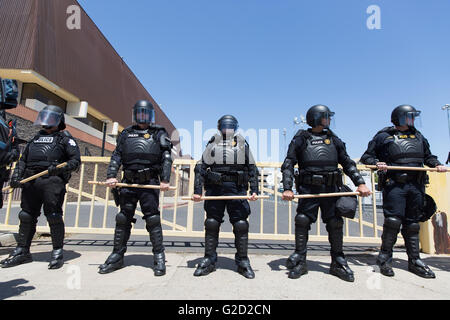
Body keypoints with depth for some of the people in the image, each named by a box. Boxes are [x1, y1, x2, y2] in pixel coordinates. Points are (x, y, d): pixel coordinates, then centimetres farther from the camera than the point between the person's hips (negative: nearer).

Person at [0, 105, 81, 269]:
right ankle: (22, 251, 22)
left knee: (53, 216, -7)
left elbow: (76, 160, -2)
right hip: (30, 181, 6)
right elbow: (23, 160, 24)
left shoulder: (65, 138, 8)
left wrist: (60, 168, -18)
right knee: (26, 216, 10)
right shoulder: (35, 138, 27)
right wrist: (16, 176, 9)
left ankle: (57, 252, 2)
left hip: (52, 181, -6)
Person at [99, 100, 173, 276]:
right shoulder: (126, 134, 19)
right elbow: (116, 156, 14)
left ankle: (159, 257, 6)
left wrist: (165, 179, -12)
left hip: (149, 183, -3)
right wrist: (111, 175, -1)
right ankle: (117, 256, 21)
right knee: (123, 218, 9)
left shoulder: (159, 134, 8)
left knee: (153, 219, -3)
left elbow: (166, 158, -1)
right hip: (128, 182, 4)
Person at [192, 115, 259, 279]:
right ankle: (209, 261, 19)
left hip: (237, 189, 0)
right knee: (212, 224, 5)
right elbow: (200, 167, 8)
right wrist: (197, 191, 0)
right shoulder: (213, 144, 9)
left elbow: (252, 169, 12)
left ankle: (243, 262, 16)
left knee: (241, 225, 1)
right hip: (214, 189, 0)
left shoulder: (243, 144, 11)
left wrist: (254, 190, 2)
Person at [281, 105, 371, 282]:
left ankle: (338, 263, 18)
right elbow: (288, 165, 0)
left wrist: (360, 183, 4)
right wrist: (287, 188, -12)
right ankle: (299, 262, 8)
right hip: (308, 189, -3)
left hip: (331, 189, 3)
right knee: (302, 221, -5)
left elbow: (348, 163, 16)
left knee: (335, 223, 3)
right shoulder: (300, 140, 5)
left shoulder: (333, 139, 16)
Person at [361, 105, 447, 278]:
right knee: (393, 220, -13)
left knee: (413, 223, 8)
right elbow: (366, 156, 6)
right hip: (394, 184, -5)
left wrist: (436, 164, 9)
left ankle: (414, 261, 16)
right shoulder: (383, 136, 8)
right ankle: (385, 258, 1)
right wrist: (376, 163, -13)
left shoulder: (418, 136, 23)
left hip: (416, 185, 5)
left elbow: (428, 156, 29)